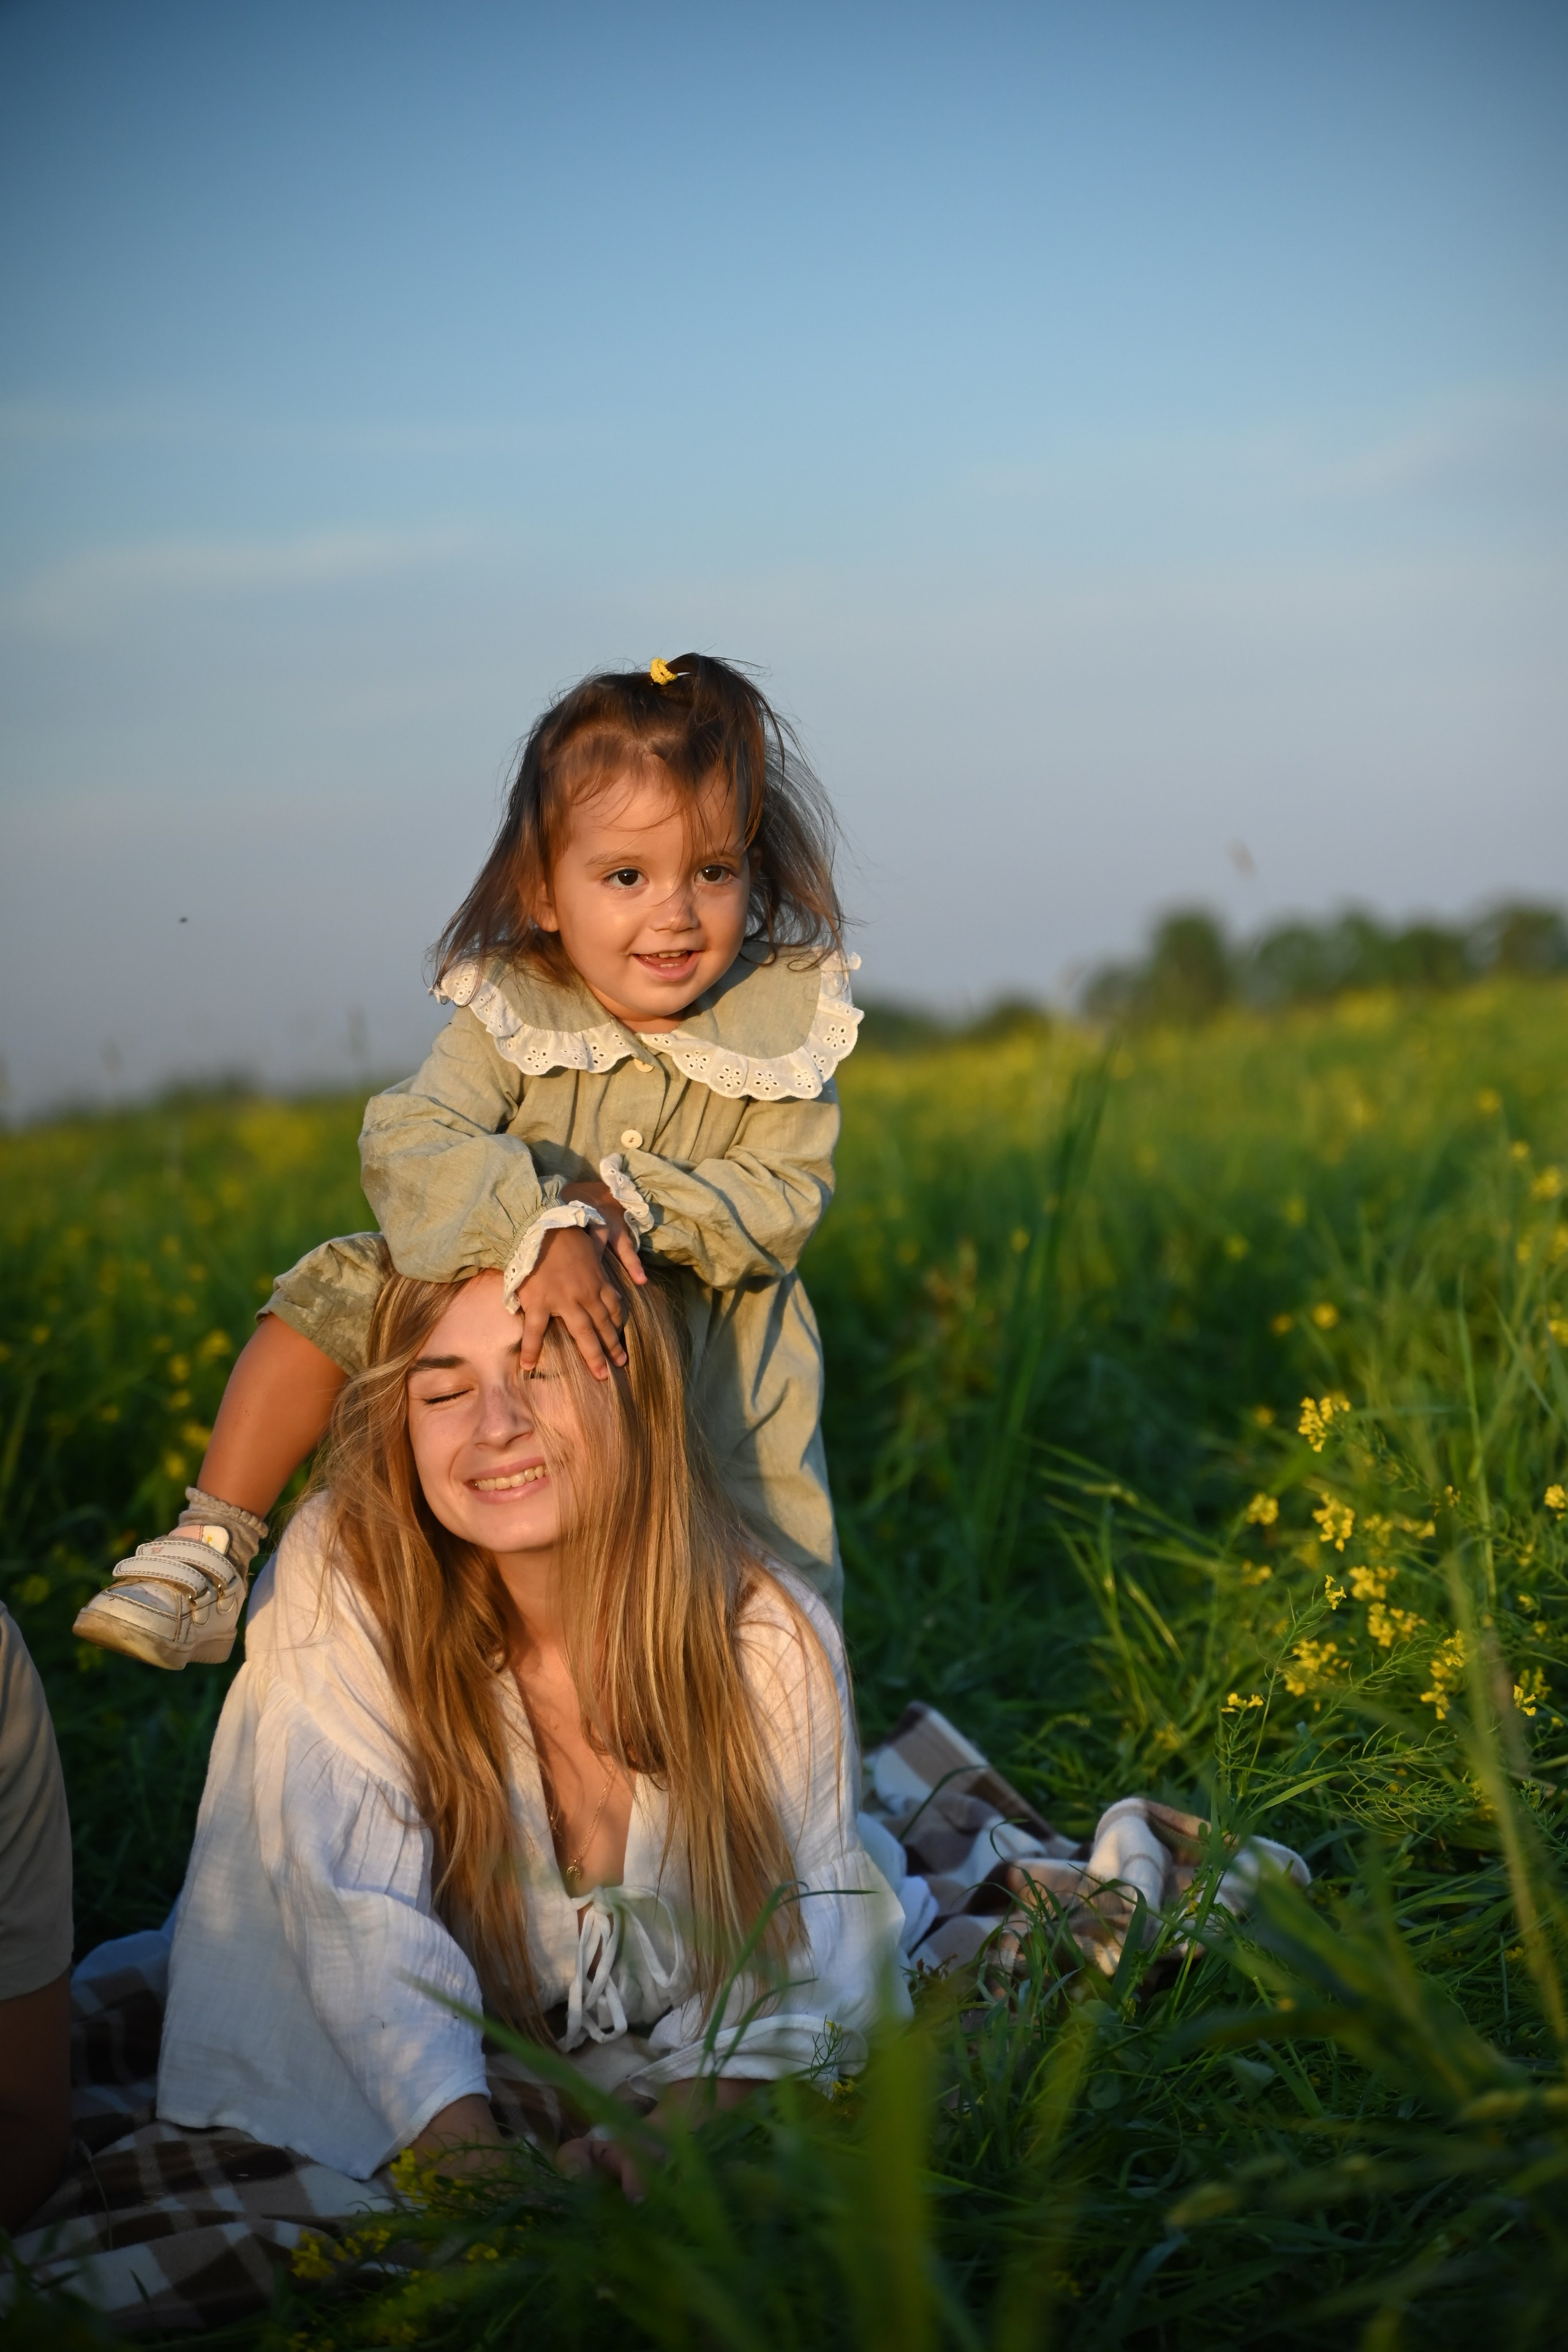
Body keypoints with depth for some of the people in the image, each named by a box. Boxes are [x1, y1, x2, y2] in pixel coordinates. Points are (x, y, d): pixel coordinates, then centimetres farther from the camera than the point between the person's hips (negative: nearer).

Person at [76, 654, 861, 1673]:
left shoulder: (784, 1021, -12)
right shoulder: (513, 1015, -14)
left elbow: (787, 1200, -15)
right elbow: (407, 1143, -29)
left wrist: (630, 1198, -29)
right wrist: (542, 1228, -47)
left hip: (710, 1368, 0)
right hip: (504, 1320, 1)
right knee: (333, 1293, -17)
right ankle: (206, 1557, -12)